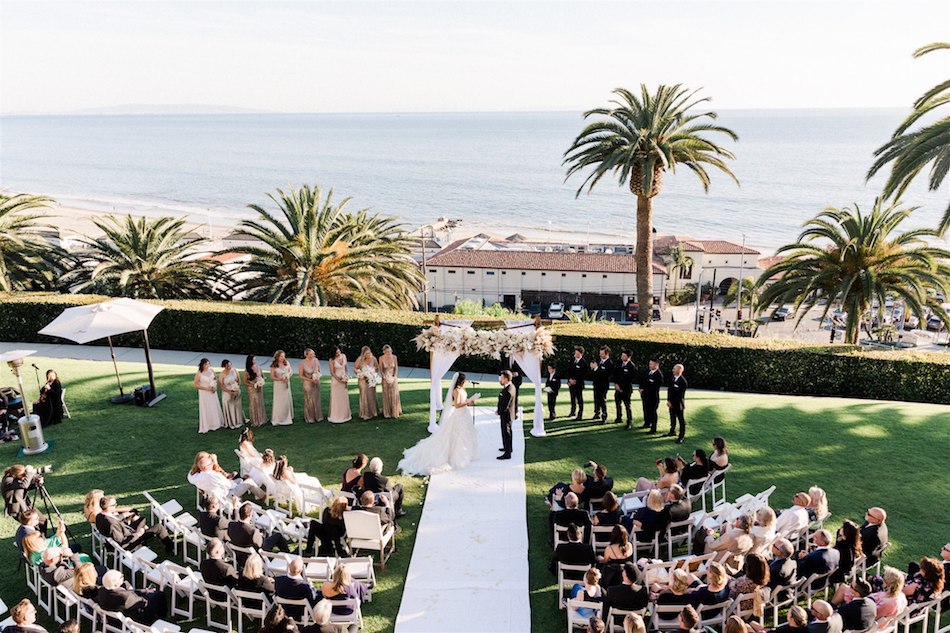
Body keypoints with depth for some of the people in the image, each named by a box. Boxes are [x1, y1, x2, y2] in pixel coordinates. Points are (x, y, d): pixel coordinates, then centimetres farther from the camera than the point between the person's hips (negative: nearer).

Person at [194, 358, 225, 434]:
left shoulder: (211, 371, -2)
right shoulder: (198, 374, -16)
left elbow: (215, 380, 11)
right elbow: (196, 385, -13)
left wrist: (215, 387, -7)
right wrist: (206, 388, -20)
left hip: (212, 393, 5)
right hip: (204, 394, -5)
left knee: (215, 408, 12)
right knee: (206, 410, 2)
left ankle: (216, 424, 26)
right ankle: (206, 426, 12)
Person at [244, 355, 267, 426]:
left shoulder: (258, 367, -4)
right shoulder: (247, 371, -14)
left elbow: (262, 376, 10)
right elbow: (245, 382, -8)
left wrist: (261, 382, -10)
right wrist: (254, 385, -19)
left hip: (259, 389, 4)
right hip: (252, 389, -4)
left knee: (260, 403, 13)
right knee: (253, 404, 3)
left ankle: (261, 419, 26)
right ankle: (255, 421, 13)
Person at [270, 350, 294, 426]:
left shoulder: (286, 363, -5)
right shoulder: (274, 366, -15)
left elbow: (291, 371, 7)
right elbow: (272, 377, -12)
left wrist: (288, 376, -12)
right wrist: (281, 379, -22)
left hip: (286, 385, 4)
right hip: (278, 385, -4)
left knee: (288, 400, 11)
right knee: (279, 402, 1)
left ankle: (287, 417, 24)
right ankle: (279, 419, 11)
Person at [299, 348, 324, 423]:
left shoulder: (316, 360, -8)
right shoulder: (303, 363, -18)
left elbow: (319, 371, 6)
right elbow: (301, 376, -10)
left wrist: (317, 378, -12)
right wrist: (310, 380, -18)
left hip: (316, 383, 4)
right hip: (308, 383, -4)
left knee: (317, 399, 12)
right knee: (309, 401, 5)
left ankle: (317, 417, 25)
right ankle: (309, 418, 19)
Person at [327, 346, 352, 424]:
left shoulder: (343, 356, -1)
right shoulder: (332, 360, -17)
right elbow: (332, 372, -14)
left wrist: (346, 376, 2)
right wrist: (339, 380, -16)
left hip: (343, 379, 5)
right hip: (336, 380, -5)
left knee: (345, 397, 11)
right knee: (336, 398, 0)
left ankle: (345, 414, 23)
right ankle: (336, 416, 8)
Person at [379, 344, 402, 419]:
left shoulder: (394, 357, -9)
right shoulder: (381, 358, -14)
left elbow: (396, 368, -1)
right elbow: (381, 370, -7)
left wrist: (394, 377, -11)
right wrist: (386, 378, -16)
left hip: (394, 378, 2)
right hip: (385, 378, -2)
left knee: (395, 395, 6)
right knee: (387, 395, 2)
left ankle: (395, 412, 20)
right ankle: (387, 413, 9)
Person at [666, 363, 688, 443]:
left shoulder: (683, 381, -20)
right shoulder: (672, 378, 3)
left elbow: (680, 395, -17)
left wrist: (672, 402, -14)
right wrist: (668, 400, -1)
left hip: (679, 404, -7)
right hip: (671, 402, 7)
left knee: (681, 420, 2)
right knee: (672, 418, 21)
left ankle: (682, 436, 9)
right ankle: (672, 431, 38)